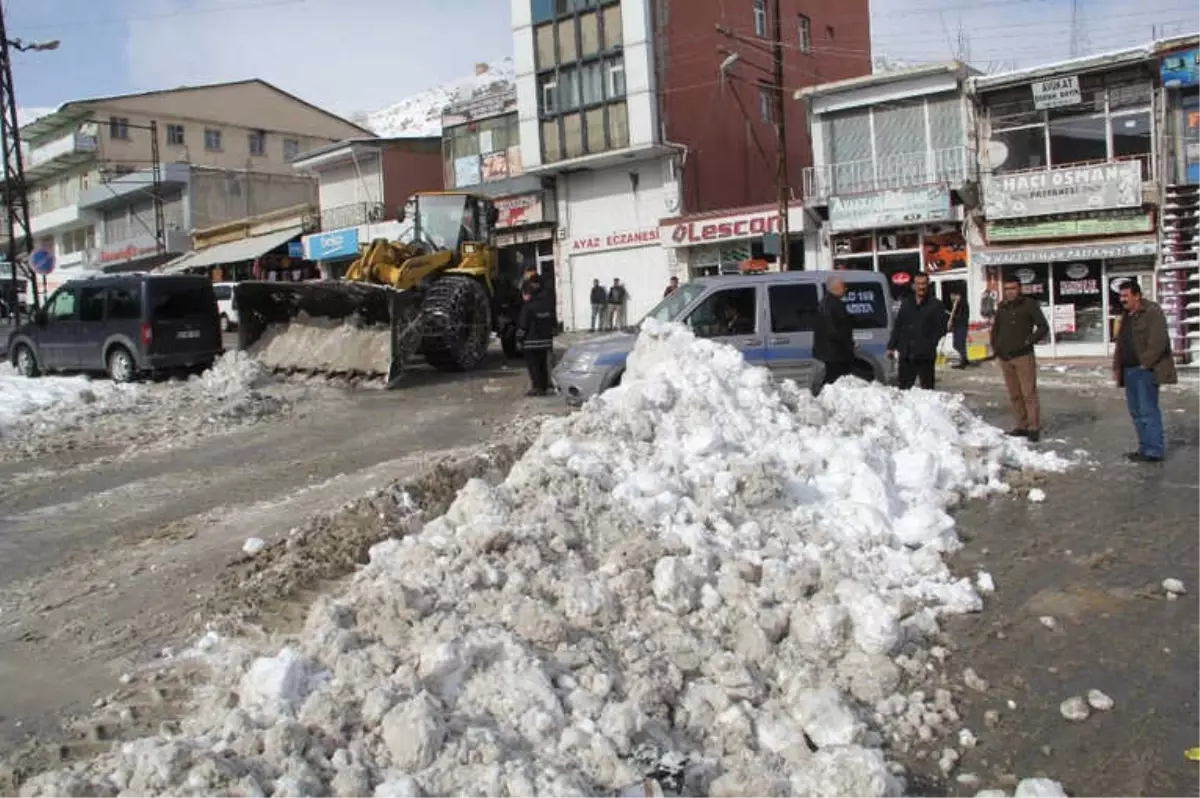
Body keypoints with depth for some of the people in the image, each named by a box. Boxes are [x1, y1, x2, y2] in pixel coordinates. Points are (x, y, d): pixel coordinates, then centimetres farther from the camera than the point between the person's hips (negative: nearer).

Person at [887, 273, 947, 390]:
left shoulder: (936, 305, 2)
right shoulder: (906, 304, 14)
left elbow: (941, 328, -3)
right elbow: (897, 327, 14)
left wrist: (931, 343, -15)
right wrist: (891, 346, 9)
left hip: (925, 355, -4)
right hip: (906, 354, 4)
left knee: (927, 387, 2)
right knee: (903, 386, 8)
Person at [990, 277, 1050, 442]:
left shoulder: (1029, 304, 0)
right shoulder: (1001, 306, 13)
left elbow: (1043, 327, 1)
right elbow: (995, 328, 24)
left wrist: (1030, 341, -10)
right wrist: (995, 346, 11)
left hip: (1023, 356, -5)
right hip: (1004, 357, 5)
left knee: (1028, 393, -6)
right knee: (1014, 395, 7)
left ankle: (1034, 427, -2)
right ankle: (1022, 425, 14)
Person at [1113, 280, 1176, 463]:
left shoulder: (1152, 311, -10)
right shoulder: (1126, 316, 19)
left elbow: (1158, 341, -18)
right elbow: (1120, 344, 24)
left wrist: (1145, 363, -18)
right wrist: (1117, 367, 16)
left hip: (1146, 370, -9)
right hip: (1129, 370, 9)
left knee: (1148, 410, -9)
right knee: (1136, 411, 11)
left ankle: (1154, 451, -4)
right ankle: (1145, 448, 18)